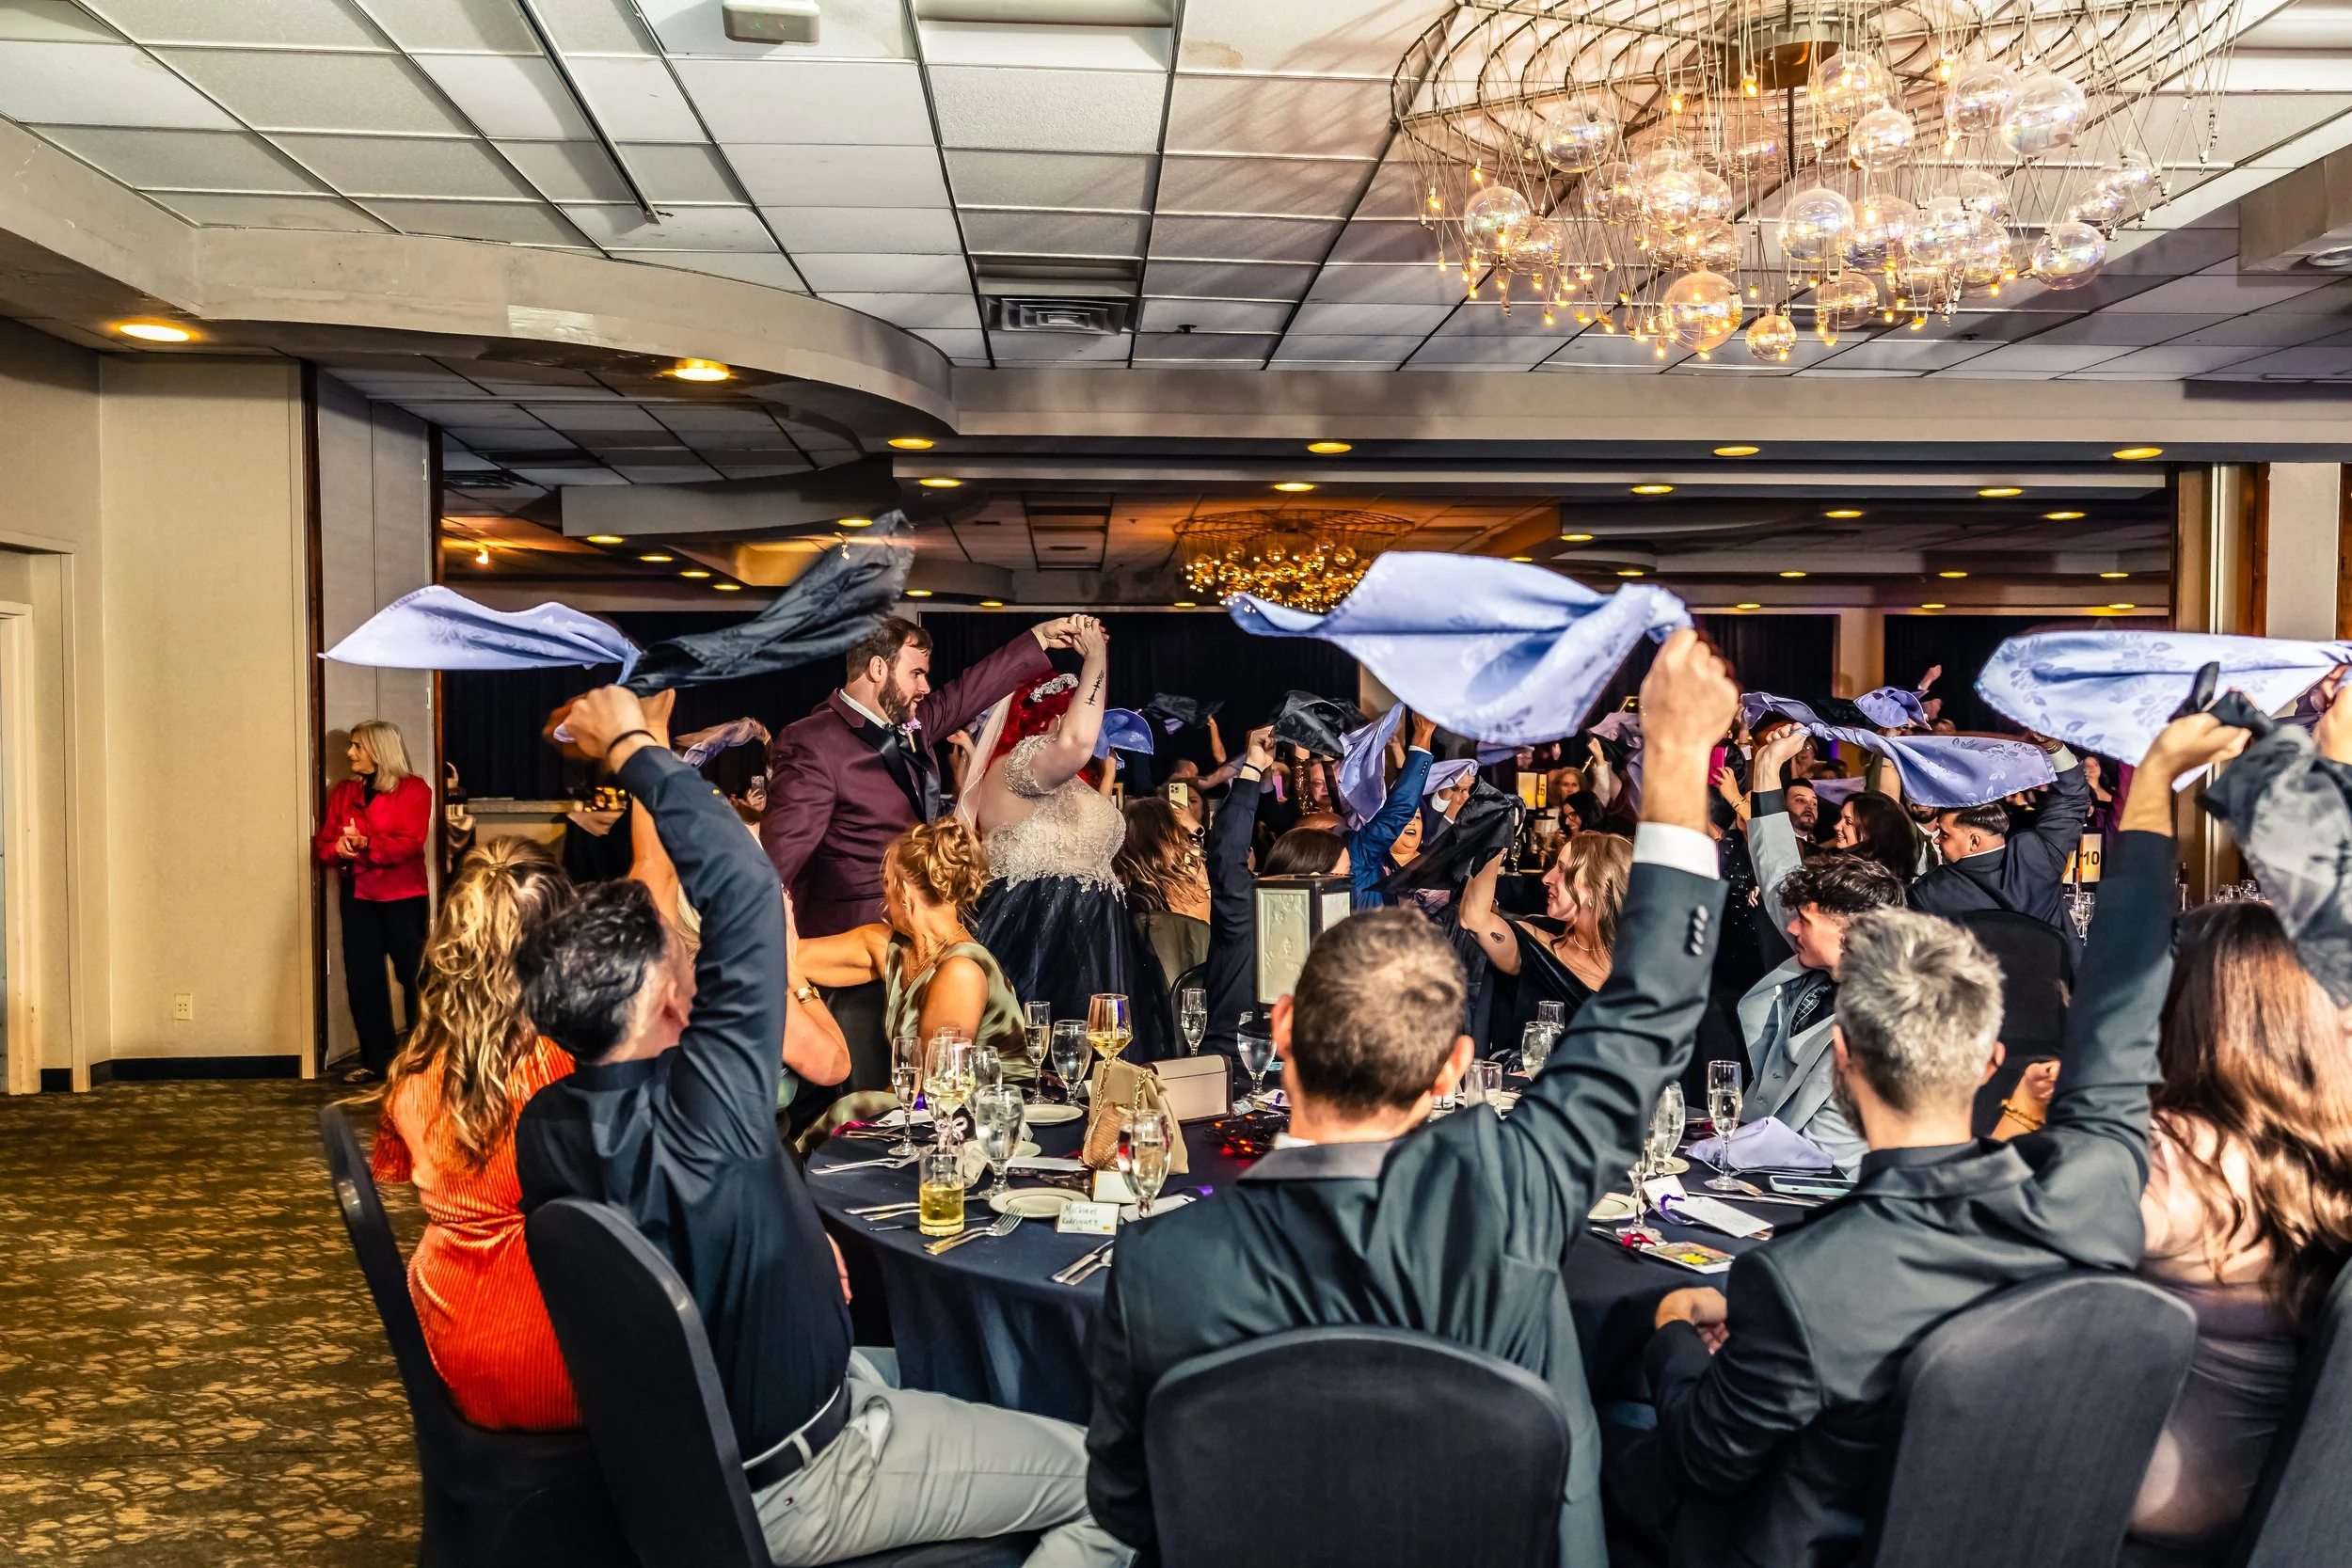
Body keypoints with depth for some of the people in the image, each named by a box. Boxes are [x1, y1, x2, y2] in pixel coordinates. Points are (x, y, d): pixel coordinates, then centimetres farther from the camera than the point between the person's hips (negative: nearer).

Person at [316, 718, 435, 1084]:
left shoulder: (414, 789, -4)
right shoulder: (343, 792, 13)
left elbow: (409, 844, -14)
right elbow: (322, 843, 9)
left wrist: (365, 844, -25)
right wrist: (337, 849, -13)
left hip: (404, 897, -5)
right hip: (358, 896, 5)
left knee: (413, 975, -2)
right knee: (361, 977, 3)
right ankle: (377, 1059, 12)